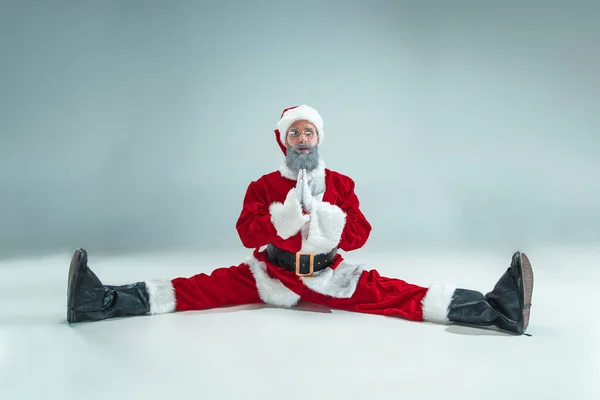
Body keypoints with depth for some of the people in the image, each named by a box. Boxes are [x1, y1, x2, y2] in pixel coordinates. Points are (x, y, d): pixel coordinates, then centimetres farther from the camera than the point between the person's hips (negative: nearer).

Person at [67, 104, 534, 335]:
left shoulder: (340, 184, 7)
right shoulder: (264, 186, 6)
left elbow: (360, 233, -2)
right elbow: (247, 232, -8)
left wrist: (325, 215, -18)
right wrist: (287, 214, -22)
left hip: (330, 275, 0)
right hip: (271, 274, 1)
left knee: (393, 292, -19)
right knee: (212, 286, -17)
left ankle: (496, 309, -34)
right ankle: (105, 300, -27)